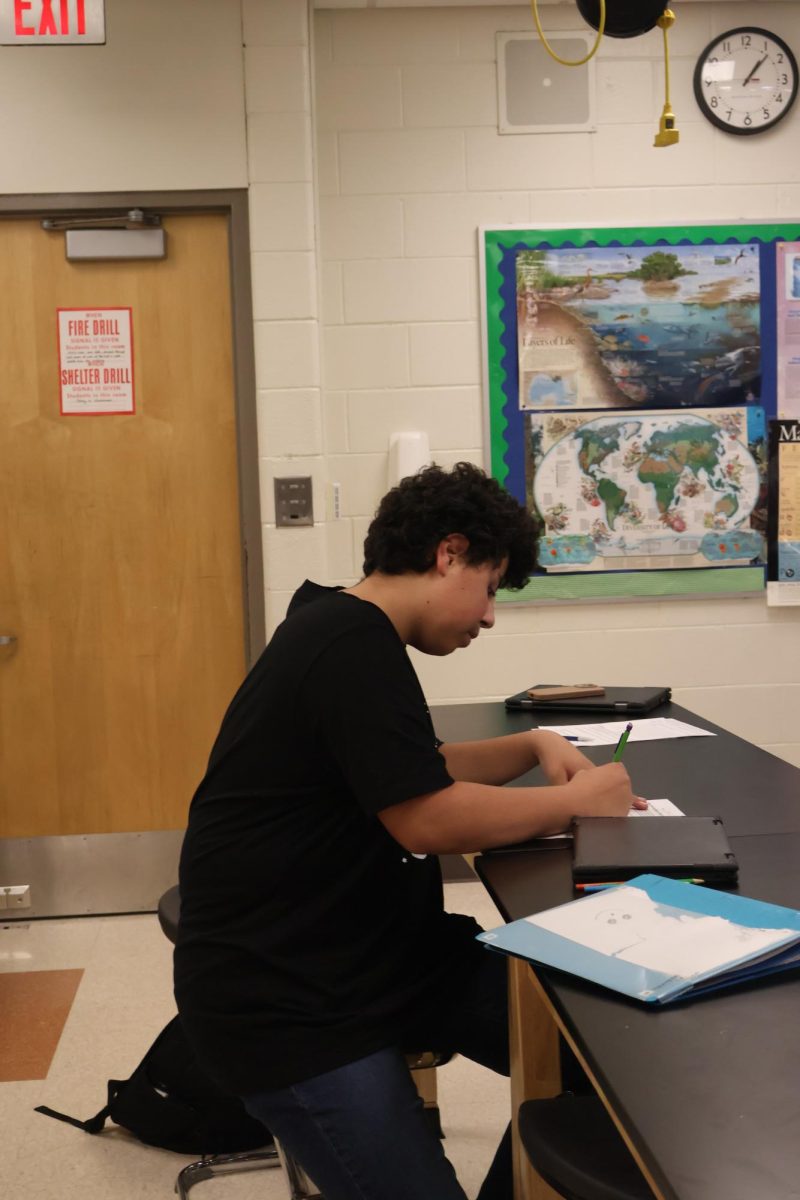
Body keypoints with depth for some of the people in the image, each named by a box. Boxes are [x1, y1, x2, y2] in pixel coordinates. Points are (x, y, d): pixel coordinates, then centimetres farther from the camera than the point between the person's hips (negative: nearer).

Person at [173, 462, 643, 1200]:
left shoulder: (353, 635, 11)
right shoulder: (352, 644, -22)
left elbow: (420, 771, 23)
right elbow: (428, 819, -25)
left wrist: (534, 747, 9)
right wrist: (574, 802, -12)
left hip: (376, 949, 10)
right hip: (285, 998, -10)